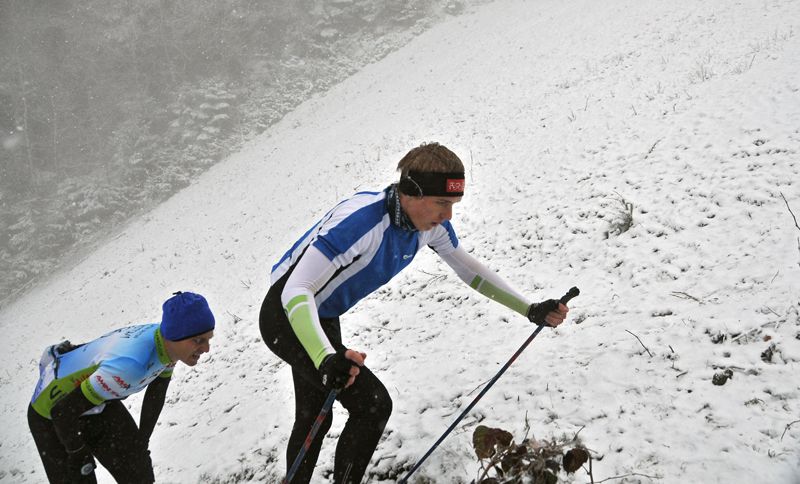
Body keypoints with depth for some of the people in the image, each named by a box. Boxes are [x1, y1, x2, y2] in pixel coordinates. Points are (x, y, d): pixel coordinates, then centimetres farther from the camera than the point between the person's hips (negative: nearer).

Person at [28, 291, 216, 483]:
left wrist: (142, 440, 13)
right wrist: (77, 454, -17)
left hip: (98, 403, 7)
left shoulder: (167, 344, -18)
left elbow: (156, 393, 4)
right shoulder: (130, 364, -44)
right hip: (51, 413, -7)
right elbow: (63, 412, -34)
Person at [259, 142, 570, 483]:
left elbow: (468, 269, 5)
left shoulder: (432, 224, -13)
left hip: (324, 320, 8)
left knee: (315, 419, 21)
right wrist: (326, 359, -58)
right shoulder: (360, 220, -38)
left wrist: (530, 310, -2)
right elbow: (296, 290, -42)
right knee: (373, 404, -19)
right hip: (287, 318, -8)